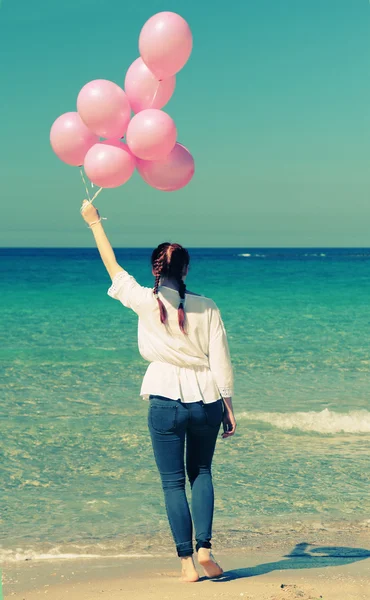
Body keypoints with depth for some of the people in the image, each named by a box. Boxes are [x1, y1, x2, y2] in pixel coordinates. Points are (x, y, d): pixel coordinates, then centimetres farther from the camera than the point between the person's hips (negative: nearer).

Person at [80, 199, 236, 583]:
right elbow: (221, 361, 0)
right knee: (201, 473, 19)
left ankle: (187, 562, 4)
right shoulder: (207, 307, 0)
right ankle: (204, 549, 6)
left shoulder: (146, 302, -3)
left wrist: (94, 222, 23)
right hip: (205, 400, 2)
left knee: (173, 482, 6)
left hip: (165, 402, -2)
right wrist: (228, 408, 8)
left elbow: (112, 267, 11)